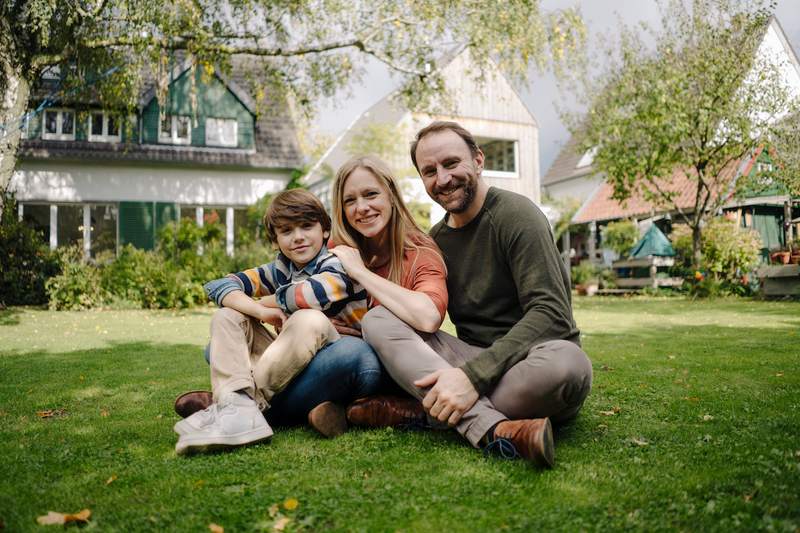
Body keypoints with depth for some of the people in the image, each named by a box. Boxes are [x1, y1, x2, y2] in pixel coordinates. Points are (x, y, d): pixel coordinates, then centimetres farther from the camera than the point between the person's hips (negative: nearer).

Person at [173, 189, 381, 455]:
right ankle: (236, 408, -27)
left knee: (309, 320, -34)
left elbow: (313, 293, -31)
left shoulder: (339, 264, -8)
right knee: (228, 315, -3)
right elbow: (219, 286, -4)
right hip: (293, 367, 6)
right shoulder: (280, 270, 8)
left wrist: (266, 301, -10)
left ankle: (252, 400, -25)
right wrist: (261, 311, -23)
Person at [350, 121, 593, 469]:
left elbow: (551, 313, -20)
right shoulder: (436, 239, 12)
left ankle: (418, 412, -23)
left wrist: (473, 375, -30)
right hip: (470, 358, 5)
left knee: (567, 363, -39)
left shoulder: (515, 214, -9)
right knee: (377, 320, -15)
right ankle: (494, 430, -33)